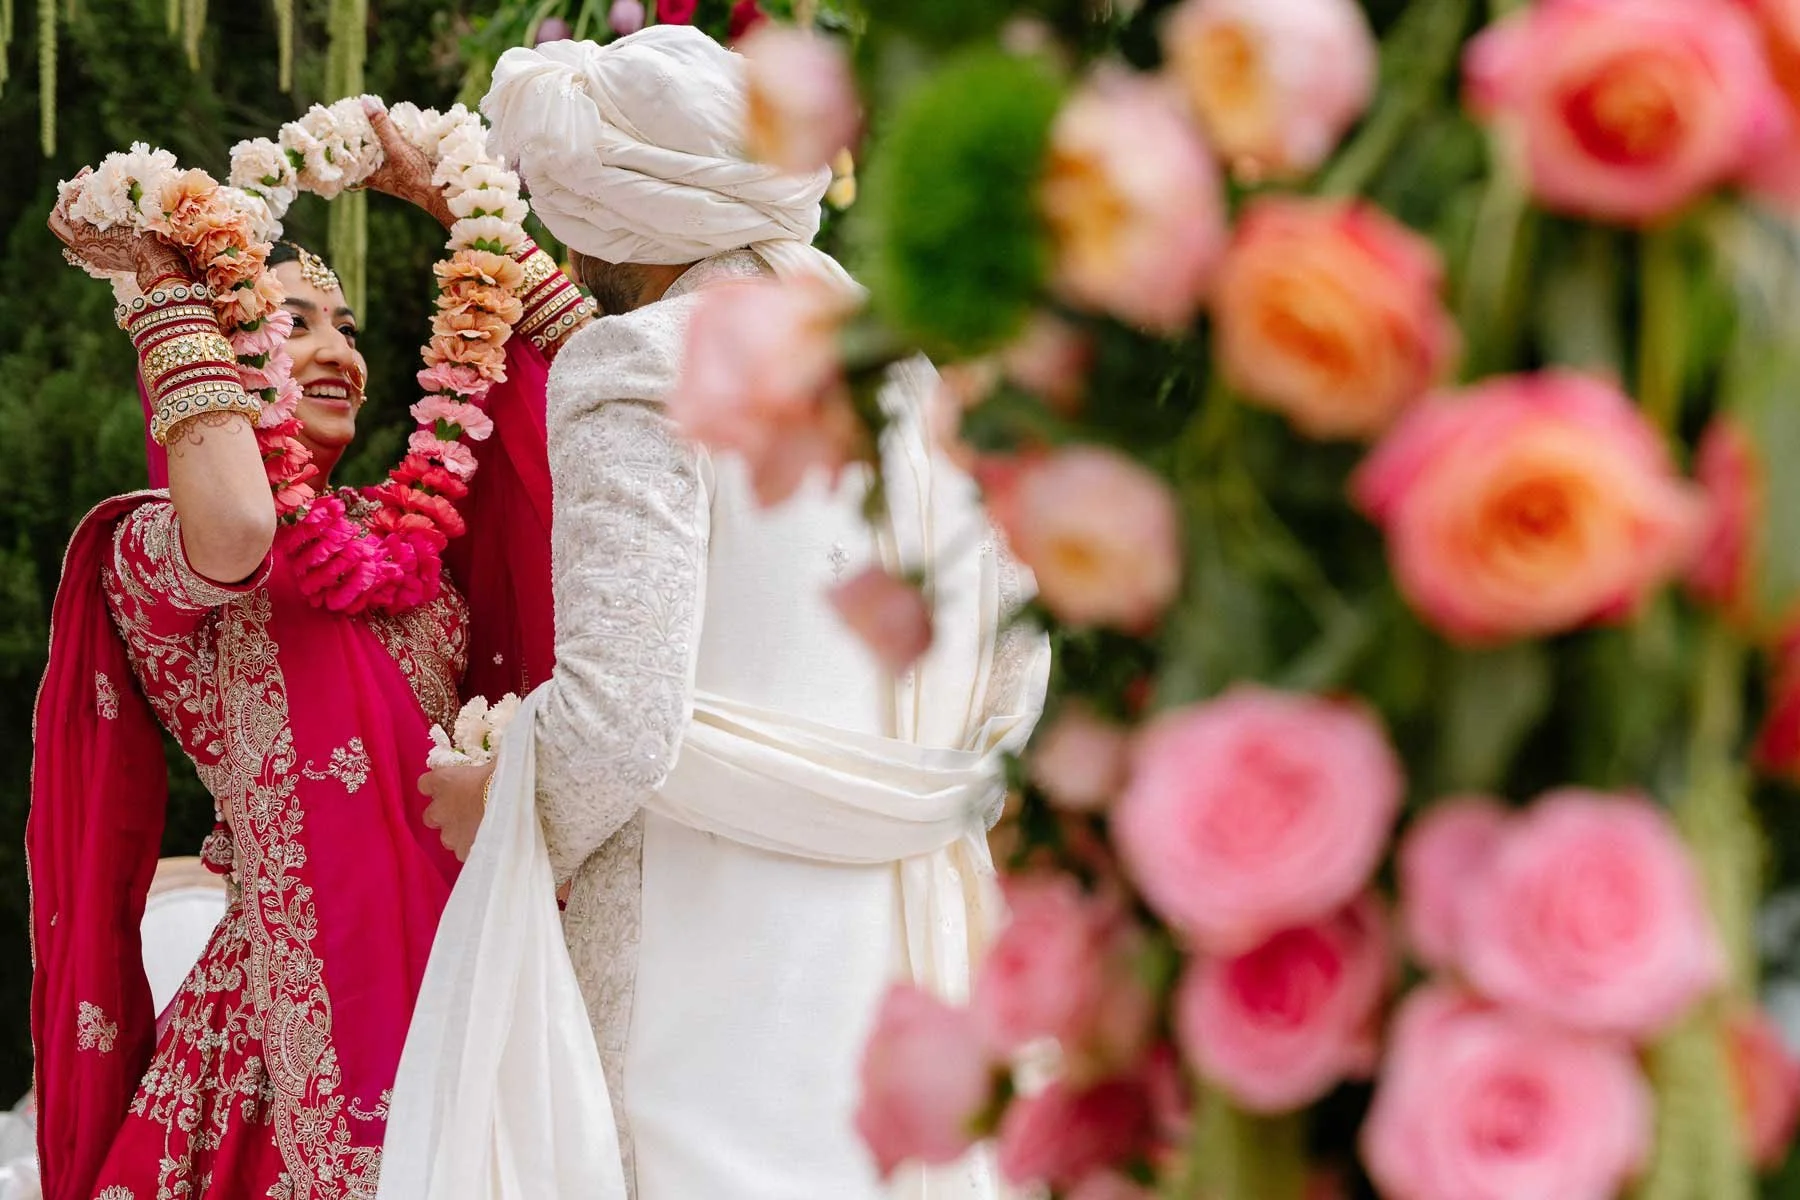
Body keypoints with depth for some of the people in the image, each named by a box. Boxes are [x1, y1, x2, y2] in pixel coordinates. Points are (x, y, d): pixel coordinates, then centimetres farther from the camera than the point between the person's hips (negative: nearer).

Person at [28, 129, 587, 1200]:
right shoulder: (146, 547, -2)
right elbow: (238, 533, -26)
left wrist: (461, 203, 9)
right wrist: (165, 282, -14)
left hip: (467, 973, 5)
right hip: (303, 1017, -5)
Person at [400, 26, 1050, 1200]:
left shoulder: (643, 366, -8)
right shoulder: (916, 363, 13)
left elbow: (616, 719, -16)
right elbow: (1015, 675, 15)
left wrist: (495, 811, 3)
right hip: (913, 956, 7)